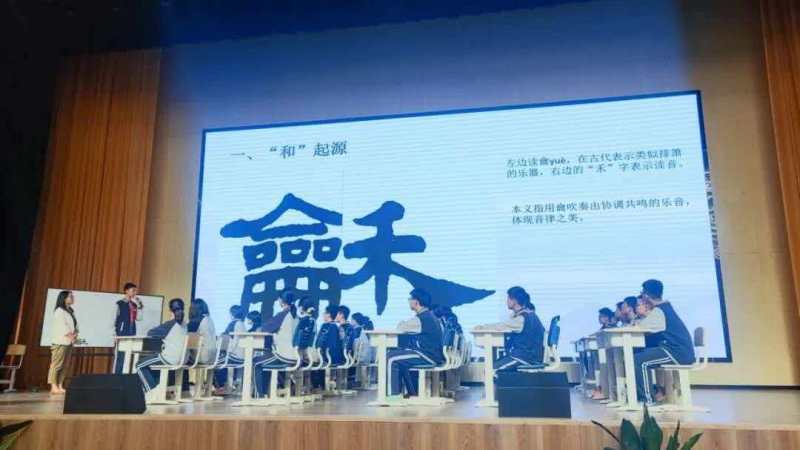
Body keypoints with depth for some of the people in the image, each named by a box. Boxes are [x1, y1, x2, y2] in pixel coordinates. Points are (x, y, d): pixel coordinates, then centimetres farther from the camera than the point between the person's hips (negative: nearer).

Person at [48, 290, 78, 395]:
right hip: (60, 342, -8)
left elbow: (75, 324, 14)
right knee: (56, 364, -9)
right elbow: (62, 326, -14)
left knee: (65, 365, 7)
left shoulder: (71, 311, 18)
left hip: (68, 342, 8)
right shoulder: (59, 311, -6)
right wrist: (70, 336, -11)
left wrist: (75, 334, -4)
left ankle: (60, 386, 10)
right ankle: (54, 387, -10)